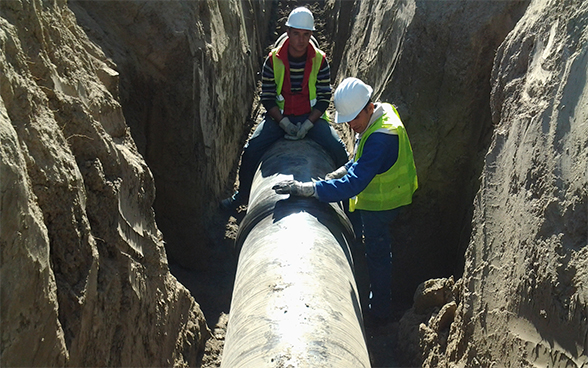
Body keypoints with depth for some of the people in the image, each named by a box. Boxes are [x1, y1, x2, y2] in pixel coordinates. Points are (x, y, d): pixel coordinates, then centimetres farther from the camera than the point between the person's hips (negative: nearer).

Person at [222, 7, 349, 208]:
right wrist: (284, 123, -16)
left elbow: (324, 98, -4)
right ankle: (243, 193, 8)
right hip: (279, 116, 0)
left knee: (338, 149, -20)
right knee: (251, 150, -18)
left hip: (311, 117, 0)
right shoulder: (273, 60, -7)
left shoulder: (320, 60, -6)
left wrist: (307, 125, -16)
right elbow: (267, 98, -4)